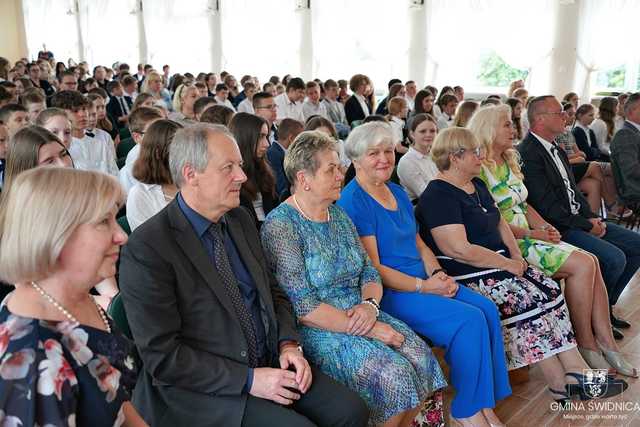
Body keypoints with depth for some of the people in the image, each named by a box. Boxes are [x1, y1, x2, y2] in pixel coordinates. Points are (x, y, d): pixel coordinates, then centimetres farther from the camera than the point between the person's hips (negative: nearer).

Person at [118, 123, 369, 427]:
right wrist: (248, 380, -17)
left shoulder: (241, 220, 6)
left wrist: (288, 344, -3)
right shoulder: (146, 248, -16)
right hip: (205, 389, -6)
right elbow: (162, 356, -16)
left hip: (270, 364, 6)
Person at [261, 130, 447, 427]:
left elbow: (369, 272, 12)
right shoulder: (281, 226, -14)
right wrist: (369, 330, -19)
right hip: (318, 331, -7)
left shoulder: (339, 215, 11)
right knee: (395, 374, -23)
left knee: (420, 356, -13)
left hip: (358, 314, 7)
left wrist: (370, 305, -11)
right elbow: (302, 308, -19)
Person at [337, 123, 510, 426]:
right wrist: (424, 286, -16)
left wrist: (438, 274, -3)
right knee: (470, 320, -20)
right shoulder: (353, 202, -14)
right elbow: (373, 269, -16)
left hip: (425, 281, 8)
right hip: (388, 293, -8)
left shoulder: (397, 193, 14)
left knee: (488, 309, -9)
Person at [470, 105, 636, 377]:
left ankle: (606, 342, -8)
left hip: (528, 237, 8)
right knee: (583, 265, -19)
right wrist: (533, 233, -15)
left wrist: (544, 226, 0)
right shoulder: (479, 170, -11)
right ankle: (585, 342, -5)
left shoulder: (509, 162, 17)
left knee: (592, 262, -10)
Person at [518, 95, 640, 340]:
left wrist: (592, 218, 3)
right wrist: (586, 226, -14)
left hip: (579, 221, 10)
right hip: (557, 229, -10)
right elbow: (547, 206, -19)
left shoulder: (557, 151, 17)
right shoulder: (528, 154, -16)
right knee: (614, 258, -24)